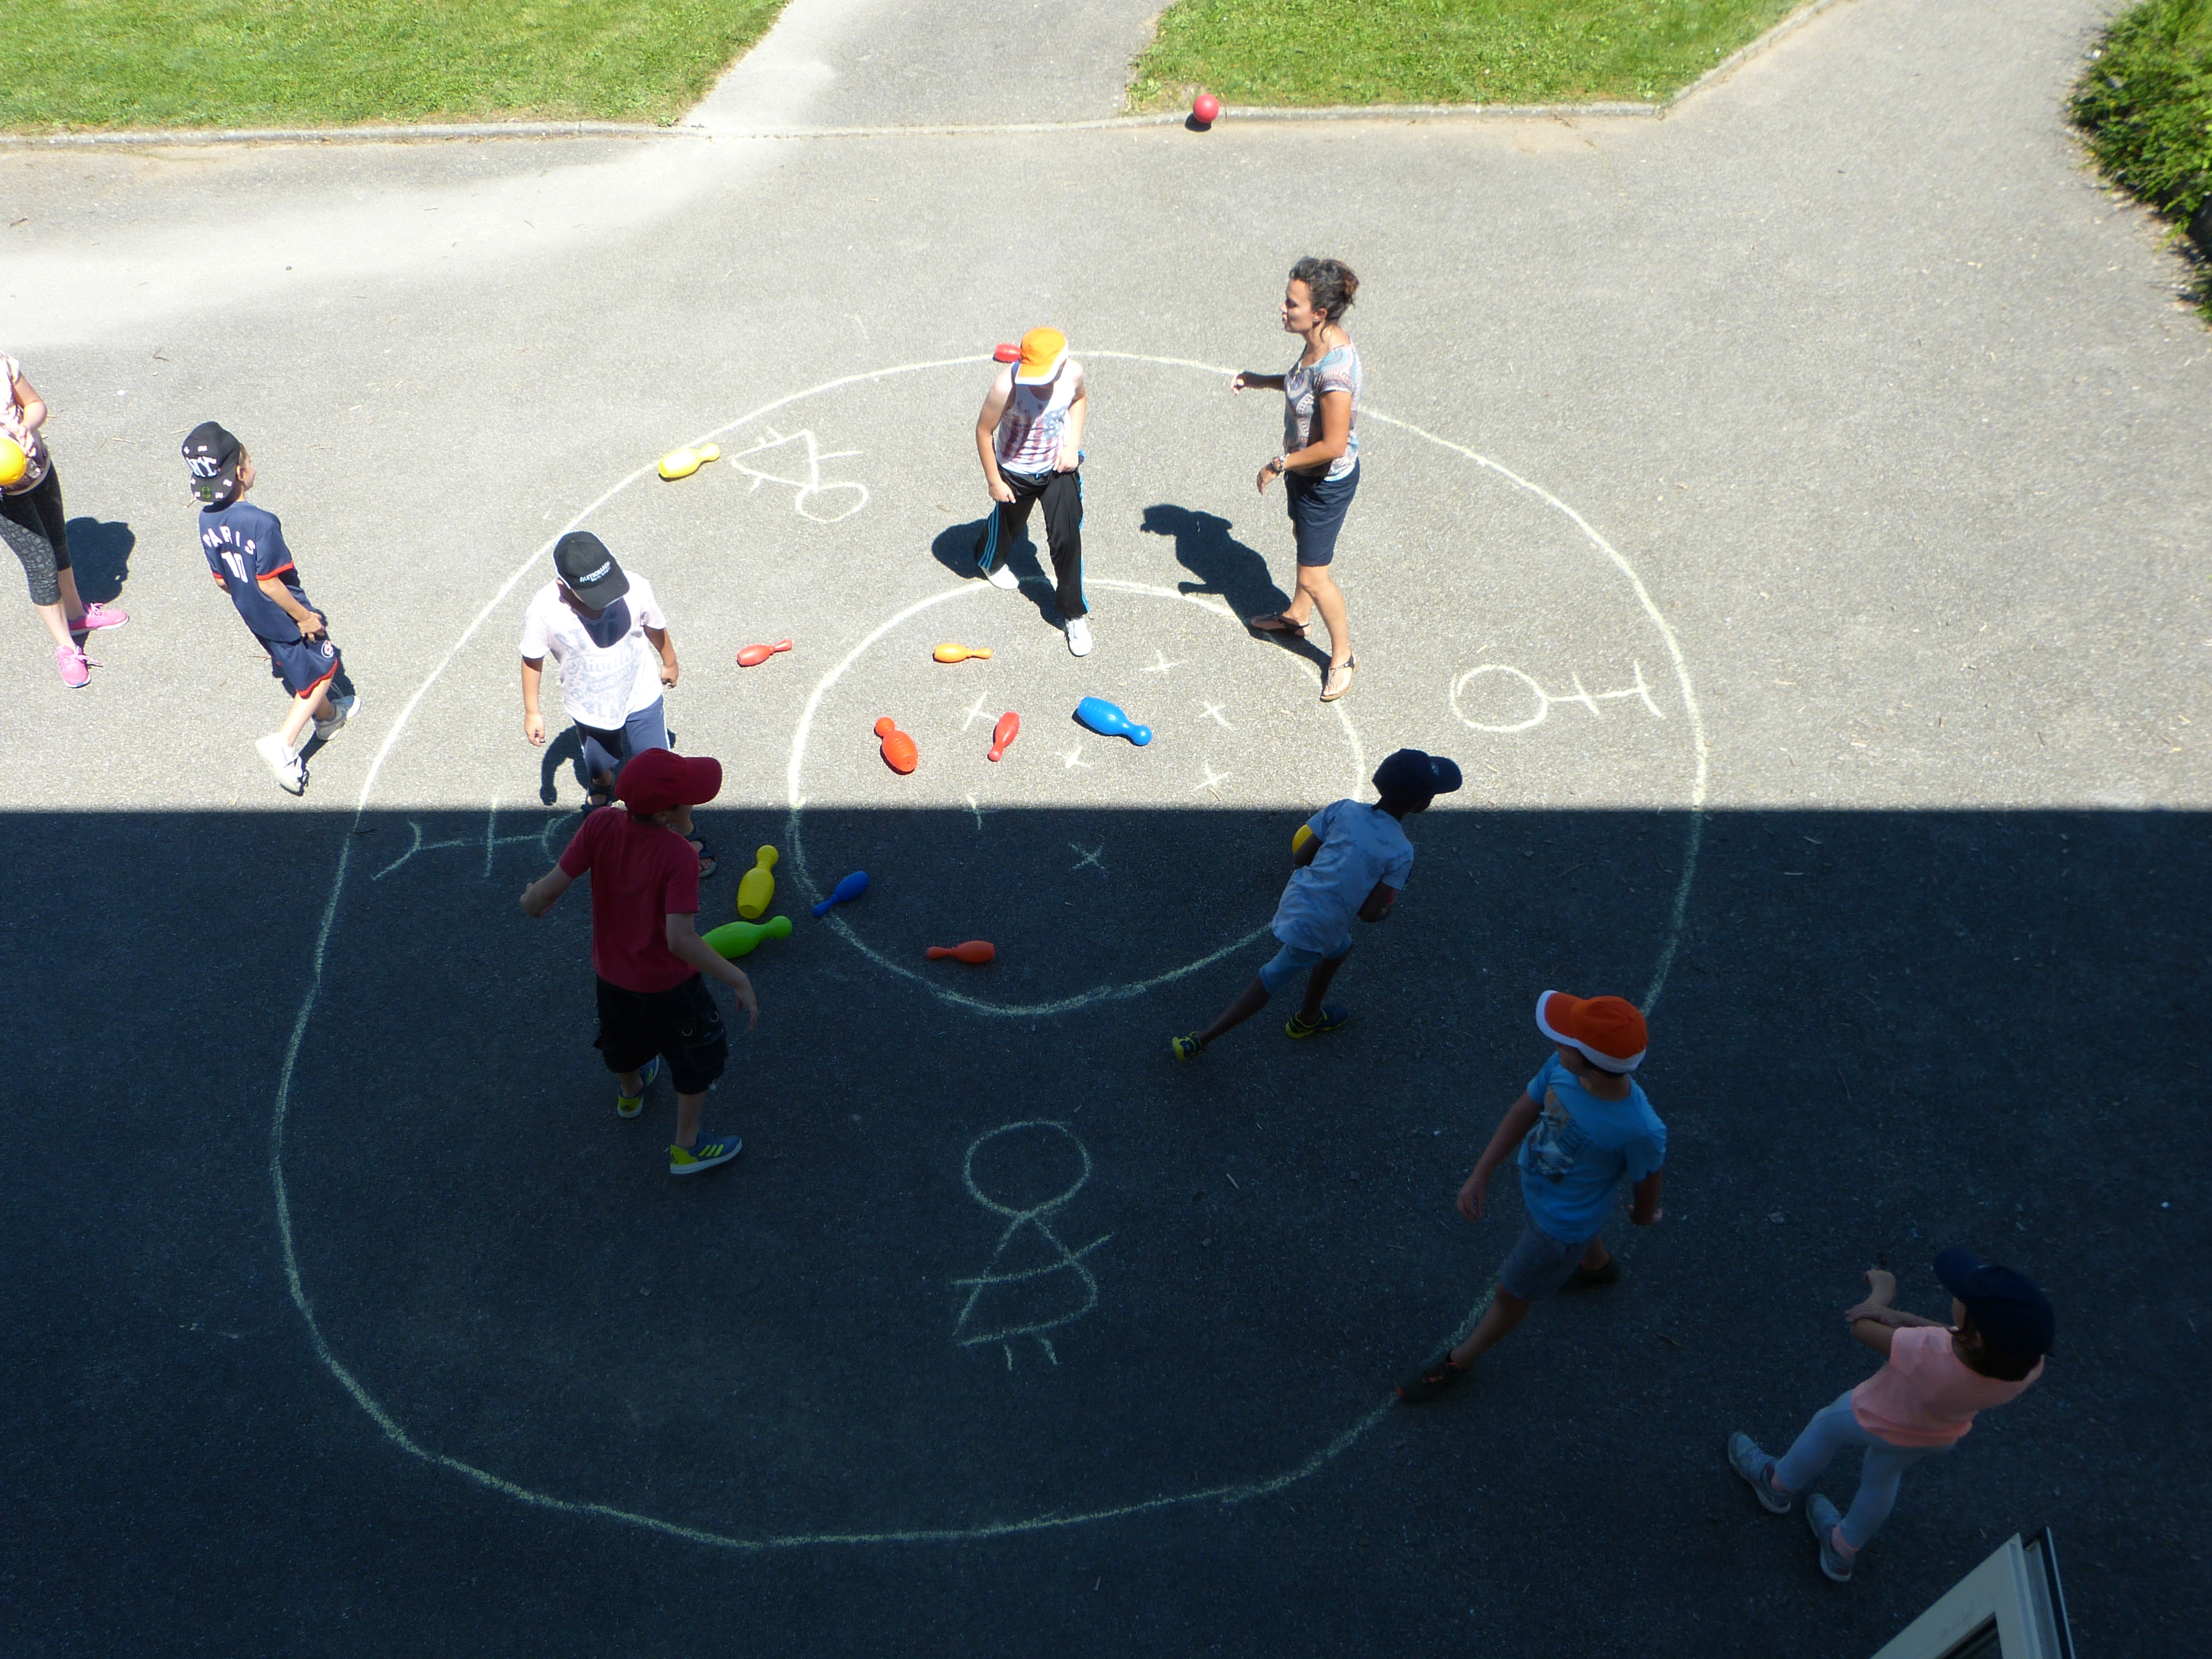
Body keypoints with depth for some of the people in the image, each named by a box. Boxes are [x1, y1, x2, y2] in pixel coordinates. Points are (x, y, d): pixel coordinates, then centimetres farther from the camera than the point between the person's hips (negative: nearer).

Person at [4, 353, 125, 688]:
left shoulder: (4, 364, -15)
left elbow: (36, 404, 1)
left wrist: (26, 426, -22)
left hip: (39, 468, 5)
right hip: (7, 493, -5)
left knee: (58, 544, 22)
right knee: (40, 561, -1)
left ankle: (76, 613, 46)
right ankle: (66, 649, 14)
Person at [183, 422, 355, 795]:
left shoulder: (207, 520, -7)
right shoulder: (261, 522, -31)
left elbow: (222, 578, 3)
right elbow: (268, 582, -27)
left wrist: (247, 603, 20)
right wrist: (305, 617, -15)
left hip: (254, 617, 8)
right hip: (285, 617, -8)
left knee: (294, 665, 29)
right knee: (323, 669, 12)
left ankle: (328, 715, 51)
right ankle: (283, 742, 2)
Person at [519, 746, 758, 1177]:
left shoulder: (601, 824, -23)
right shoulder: (678, 855, -35)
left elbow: (551, 885, -19)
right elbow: (681, 939, -39)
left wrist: (533, 900, 4)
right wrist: (738, 980, -32)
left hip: (611, 971, 6)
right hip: (667, 981, -5)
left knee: (623, 1039, 35)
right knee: (698, 1057, 21)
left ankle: (629, 1092, 65)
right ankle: (687, 1147, 33)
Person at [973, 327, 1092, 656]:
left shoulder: (1073, 373, -21)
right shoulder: (1006, 386, -33)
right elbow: (984, 431, -18)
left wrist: (1073, 444, -6)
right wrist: (994, 481, -12)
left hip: (1058, 466, 2)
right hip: (1015, 472, -2)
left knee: (1066, 537, -4)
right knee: (1008, 526, 23)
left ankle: (1074, 613, 14)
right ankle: (987, 559, 61)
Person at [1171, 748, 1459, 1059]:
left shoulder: (1344, 810, -5)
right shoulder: (1401, 853, -15)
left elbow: (1300, 857, -2)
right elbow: (1369, 913, -15)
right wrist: (1388, 907, 8)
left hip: (1295, 901, 6)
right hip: (1314, 931, -6)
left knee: (1339, 950, 34)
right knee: (1269, 983, 13)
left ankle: (1308, 1018, 56)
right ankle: (1198, 1041, 18)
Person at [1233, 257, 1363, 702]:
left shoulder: (1335, 368, -36)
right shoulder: (1319, 342, -8)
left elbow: (1333, 446, -32)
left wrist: (1280, 464, -21)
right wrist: (1261, 380, 3)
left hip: (1327, 481, -10)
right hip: (1303, 470, 10)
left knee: (1314, 574, 4)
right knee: (1304, 538, 30)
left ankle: (1342, 656, 25)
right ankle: (1297, 616, 55)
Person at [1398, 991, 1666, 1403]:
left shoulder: (1641, 1131, -41)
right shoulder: (1563, 1066, -29)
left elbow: (1647, 1179, -17)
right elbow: (1524, 1110, -10)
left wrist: (1644, 1215, 5)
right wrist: (1480, 1175, -5)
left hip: (1561, 1225, -5)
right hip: (1534, 1187, 5)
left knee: (1511, 1296, 18)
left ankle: (1458, 1363, 45)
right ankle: (1600, 1267, 73)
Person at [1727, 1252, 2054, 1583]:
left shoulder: (1930, 1354, -48)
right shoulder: (2029, 1366, -35)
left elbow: (1861, 1326, -29)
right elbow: (1958, 1339, -14)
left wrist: (1882, 1292, -11)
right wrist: (1904, 1318, -23)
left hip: (1874, 1421, -4)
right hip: (1939, 1438, 4)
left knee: (1825, 1427, 28)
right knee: (1881, 1477, 31)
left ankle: (1779, 1487, 54)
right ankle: (1843, 1552, 55)